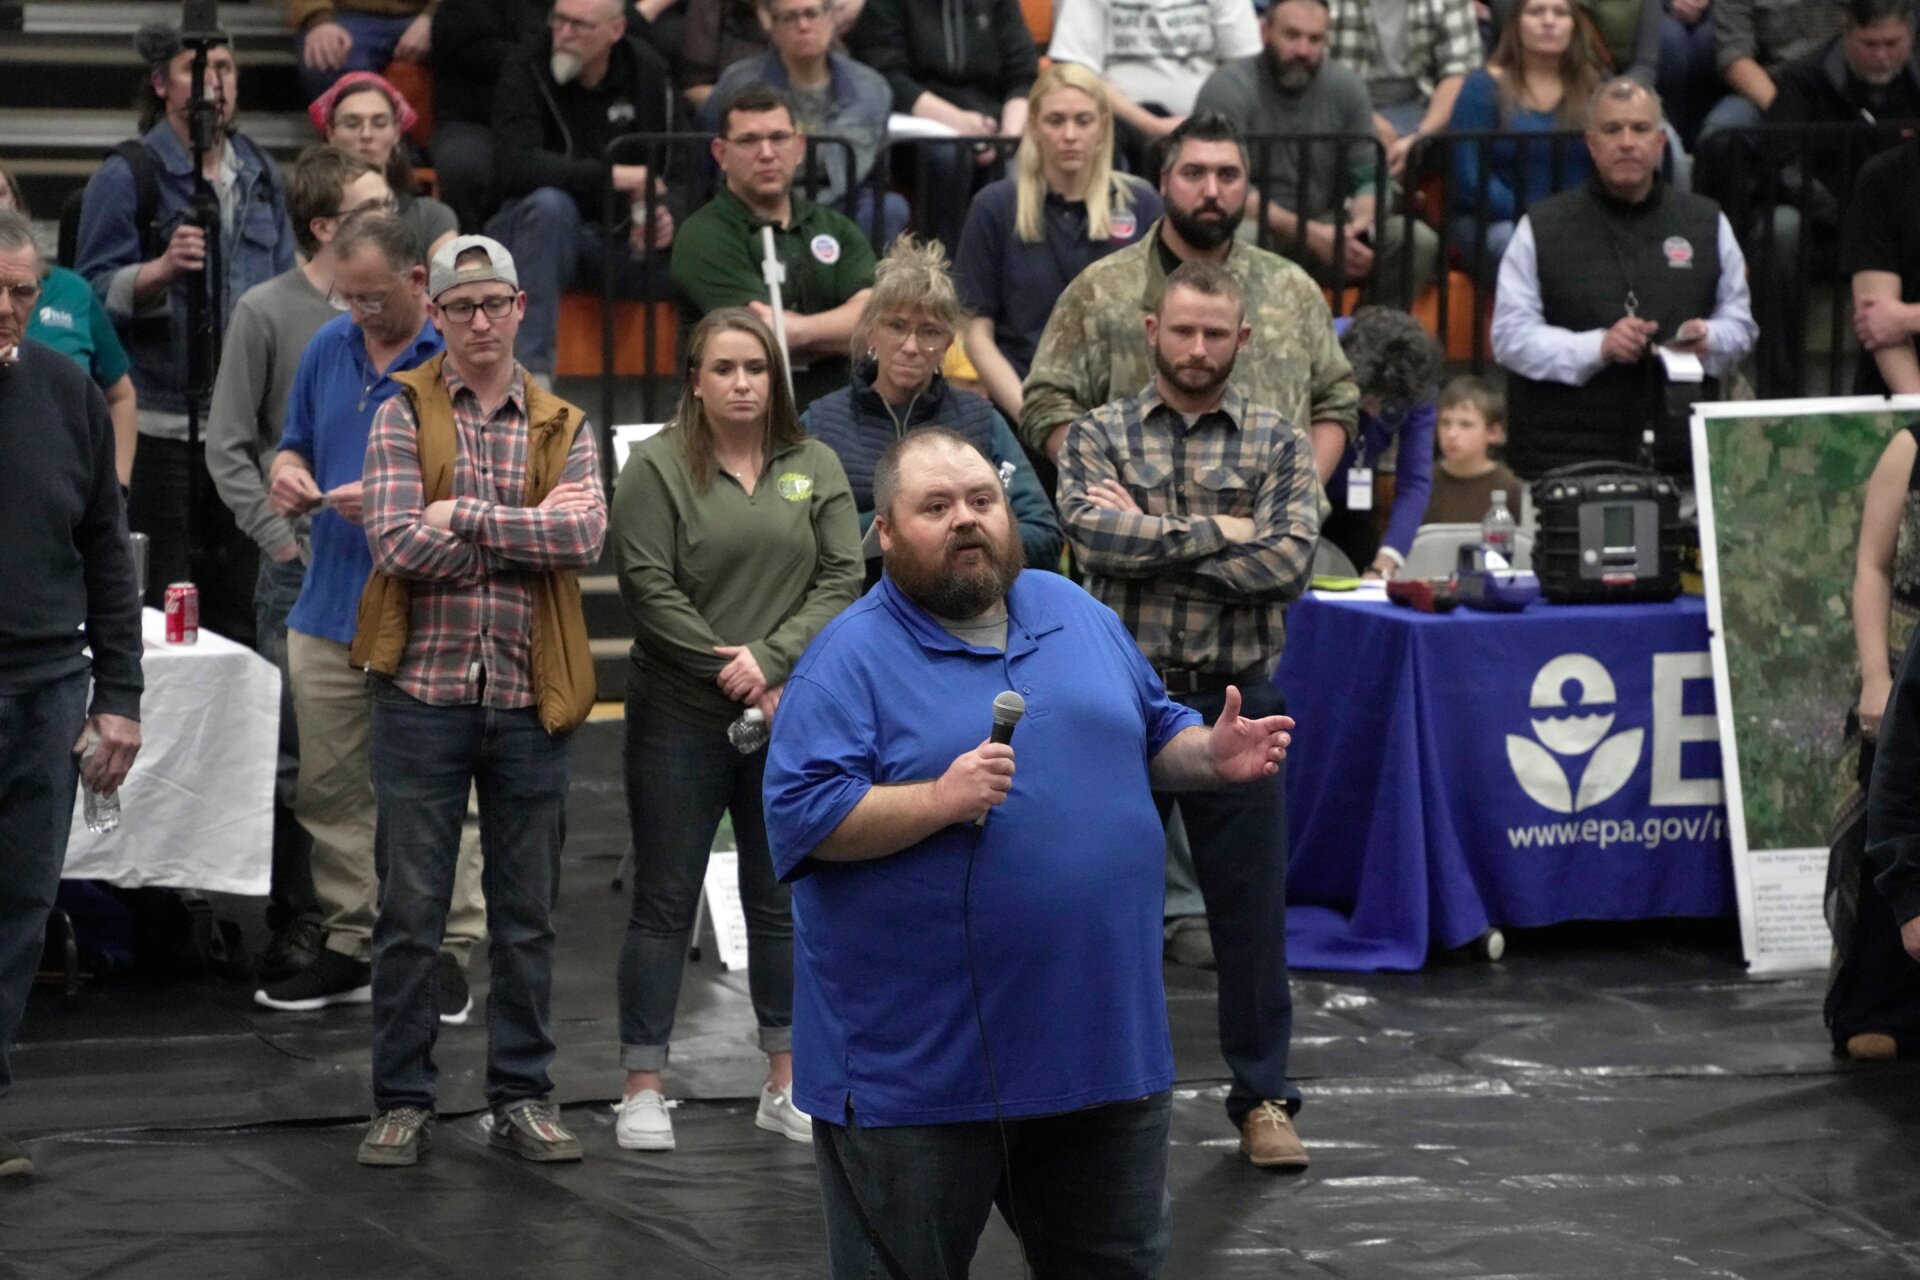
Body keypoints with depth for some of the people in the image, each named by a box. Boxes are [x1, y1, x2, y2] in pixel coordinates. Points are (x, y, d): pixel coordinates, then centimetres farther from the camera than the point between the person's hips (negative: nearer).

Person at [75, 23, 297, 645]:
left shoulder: (260, 175, 14)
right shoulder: (127, 175, -4)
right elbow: (94, 291, -7)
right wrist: (163, 269, -24)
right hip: (160, 423, -6)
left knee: (237, 605, 9)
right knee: (157, 610, -5)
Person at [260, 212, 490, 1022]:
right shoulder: (329, 348, 10)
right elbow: (294, 443, 22)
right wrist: (289, 474, -1)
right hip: (330, 612, 6)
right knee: (330, 790, 9)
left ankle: (448, 951, 6)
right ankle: (350, 945, 18)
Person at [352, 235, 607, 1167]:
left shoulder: (562, 428, 9)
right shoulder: (402, 416, 2)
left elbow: (584, 533, -9)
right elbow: (394, 541, -13)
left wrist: (465, 516, -14)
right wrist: (527, 537, -9)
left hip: (530, 701, 2)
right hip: (423, 692, -2)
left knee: (527, 912, 9)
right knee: (410, 911, 1)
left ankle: (522, 1096, 17)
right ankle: (402, 1101, 9)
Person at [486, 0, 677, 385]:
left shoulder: (647, 72, 1)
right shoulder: (526, 71, -11)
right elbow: (512, 166, -25)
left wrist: (665, 215, -19)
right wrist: (611, 176, -32)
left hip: (620, 236, 3)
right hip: (542, 228, -3)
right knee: (550, 203, -37)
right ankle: (533, 370, -38)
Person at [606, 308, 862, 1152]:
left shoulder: (814, 469, 7)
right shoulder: (658, 468, -3)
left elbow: (842, 578, 0)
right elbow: (650, 589, -10)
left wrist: (770, 658, -13)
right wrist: (734, 679, -13)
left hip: (792, 717, 3)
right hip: (681, 721, -3)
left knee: (781, 902, 10)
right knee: (665, 902, 2)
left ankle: (786, 1084, 18)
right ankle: (644, 1089, 7)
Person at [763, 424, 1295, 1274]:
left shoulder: (1079, 616, 10)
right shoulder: (850, 660, -9)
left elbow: (1152, 739, 21)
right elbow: (803, 816, -17)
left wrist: (1211, 755, 0)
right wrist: (937, 801, -28)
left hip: (1103, 1040, 5)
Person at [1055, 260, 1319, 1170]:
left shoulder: (1278, 445, 4)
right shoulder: (1099, 437, 4)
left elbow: (1287, 562, -11)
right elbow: (1094, 535, -14)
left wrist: (1150, 540, -12)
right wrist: (1218, 533, -13)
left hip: (1236, 700, 0)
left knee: (1251, 905, 4)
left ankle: (1262, 1097, 15)